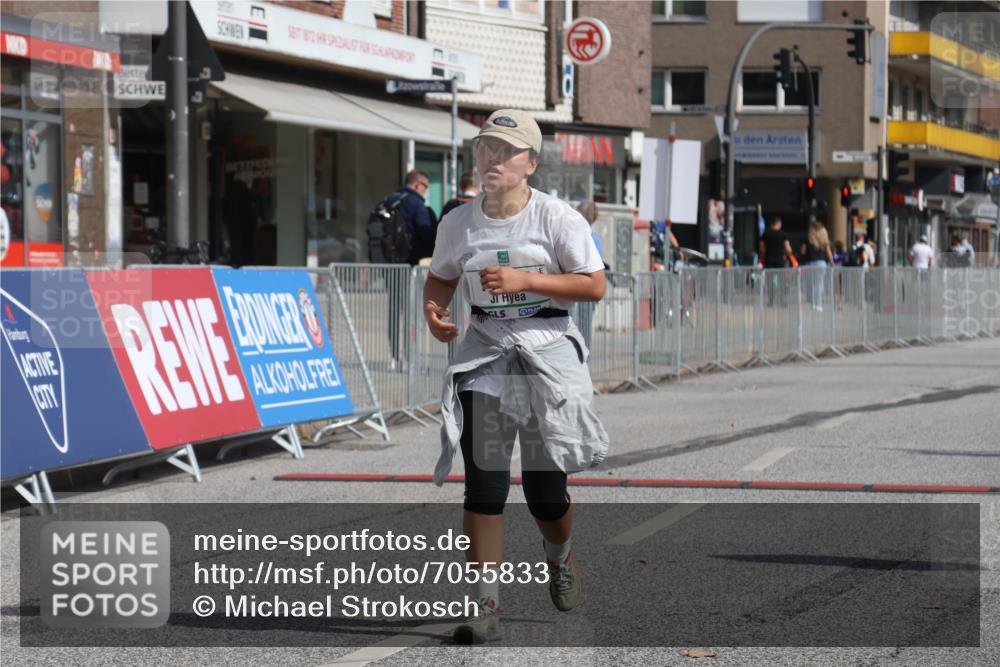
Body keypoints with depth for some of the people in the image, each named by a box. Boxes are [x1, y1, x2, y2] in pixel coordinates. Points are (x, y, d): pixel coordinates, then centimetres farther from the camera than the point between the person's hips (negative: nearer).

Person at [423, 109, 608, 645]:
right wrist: (433, 310, -4)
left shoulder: (557, 217, -7)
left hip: (548, 354, -2)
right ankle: (486, 605, -3)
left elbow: (594, 284, -9)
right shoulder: (458, 223, 4)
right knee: (483, 484, -8)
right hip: (484, 356, 2)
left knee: (545, 491, 2)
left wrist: (523, 280, -18)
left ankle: (559, 559, 37)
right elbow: (440, 277, 19)